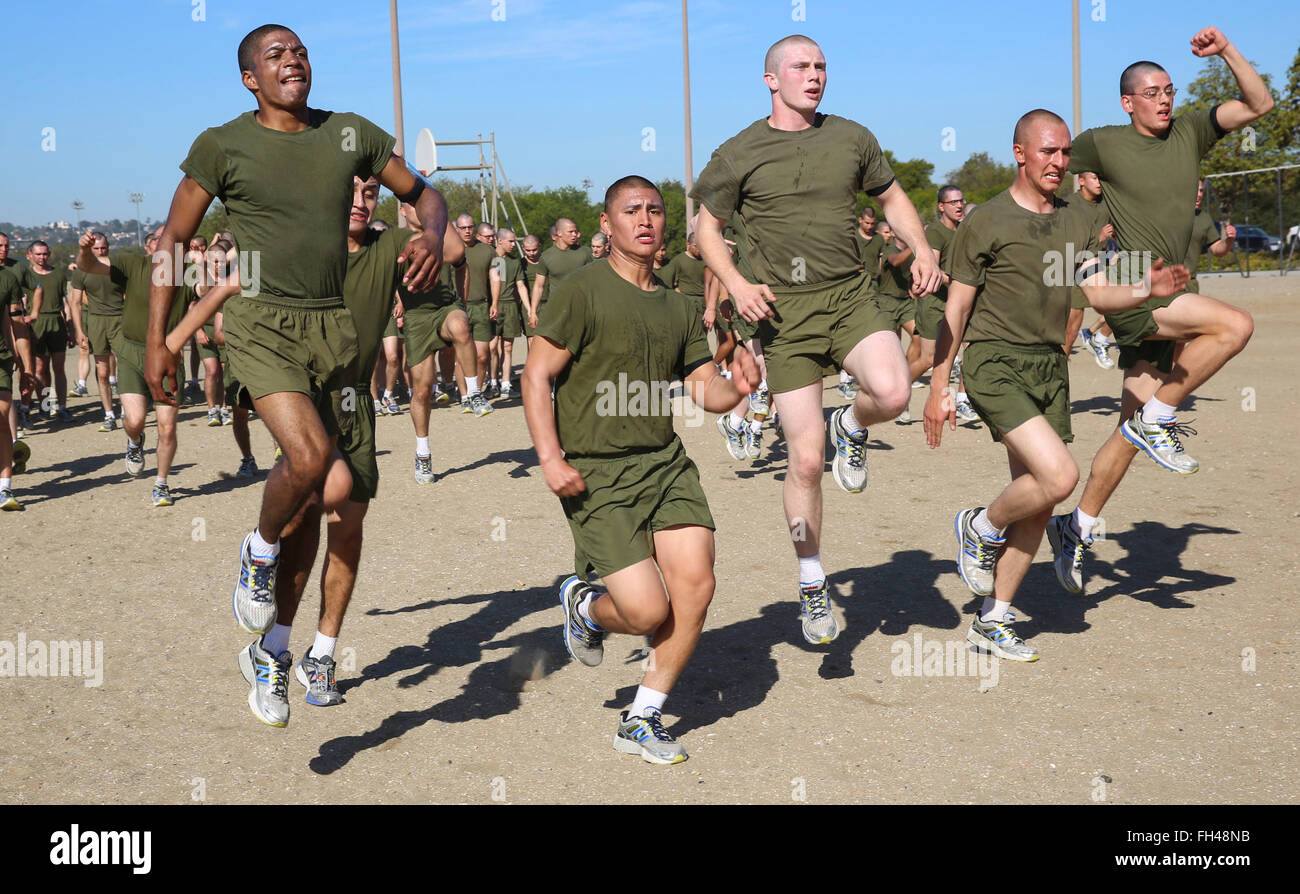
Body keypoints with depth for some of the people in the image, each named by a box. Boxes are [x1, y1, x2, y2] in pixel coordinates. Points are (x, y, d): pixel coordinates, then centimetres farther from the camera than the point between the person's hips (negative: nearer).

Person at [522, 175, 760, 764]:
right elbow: (536, 376, -8)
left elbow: (707, 391, 15)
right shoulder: (582, 292, -5)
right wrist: (550, 458, -18)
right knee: (649, 611, -12)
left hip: (665, 462, 6)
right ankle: (583, 606, 27)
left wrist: (737, 388, -9)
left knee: (696, 585, -10)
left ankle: (641, 720, 11)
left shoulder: (677, 309, 15)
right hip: (596, 476, -6)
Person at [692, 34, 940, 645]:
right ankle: (812, 586, 16)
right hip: (785, 313, -2)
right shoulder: (739, 154, 3)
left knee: (893, 393, -30)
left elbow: (893, 198, 21)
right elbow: (707, 230, 10)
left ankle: (851, 428, 9)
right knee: (806, 460, -3)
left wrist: (922, 251, 4)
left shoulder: (851, 138, 9)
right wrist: (736, 285, -8)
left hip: (850, 298, 2)